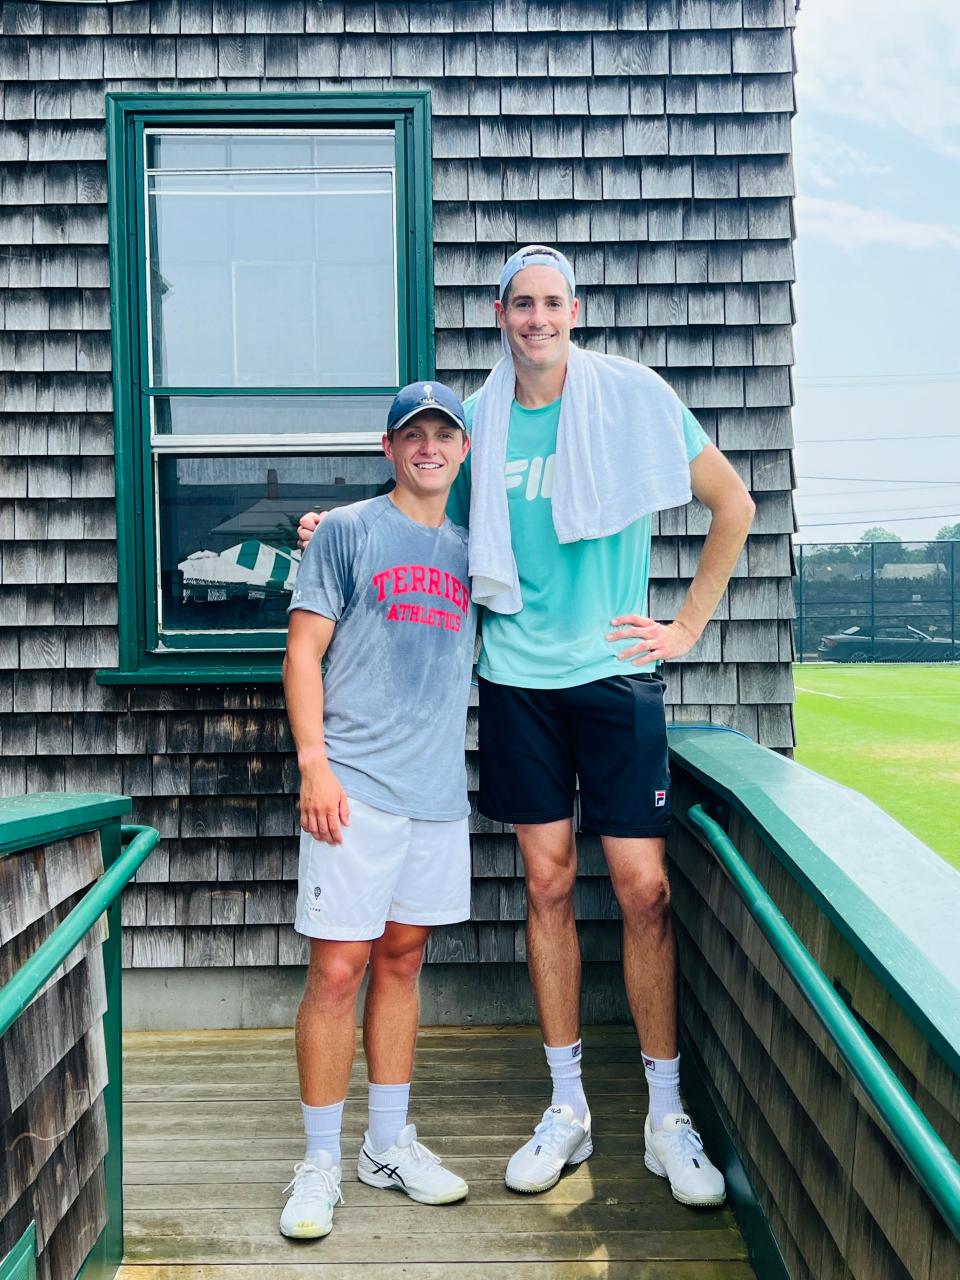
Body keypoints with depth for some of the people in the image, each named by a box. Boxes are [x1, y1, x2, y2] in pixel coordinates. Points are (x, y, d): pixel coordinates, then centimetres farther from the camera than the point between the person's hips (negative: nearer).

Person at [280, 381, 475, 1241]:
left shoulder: (467, 552, 15)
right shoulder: (348, 531, 1)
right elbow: (303, 654, -4)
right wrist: (314, 766, -12)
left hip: (439, 789, 5)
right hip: (356, 788, -5)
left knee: (403, 958, 13)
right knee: (339, 969, -4)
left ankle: (389, 1143, 26)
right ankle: (321, 1162, 11)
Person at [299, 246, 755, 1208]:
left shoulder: (631, 396, -2)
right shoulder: (479, 419, 6)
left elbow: (732, 505, 4)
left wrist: (686, 627, 1)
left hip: (615, 673, -2)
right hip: (517, 678, 2)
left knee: (642, 888, -2)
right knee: (548, 885, 7)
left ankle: (667, 1119, 14)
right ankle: (566, 1109, 21)